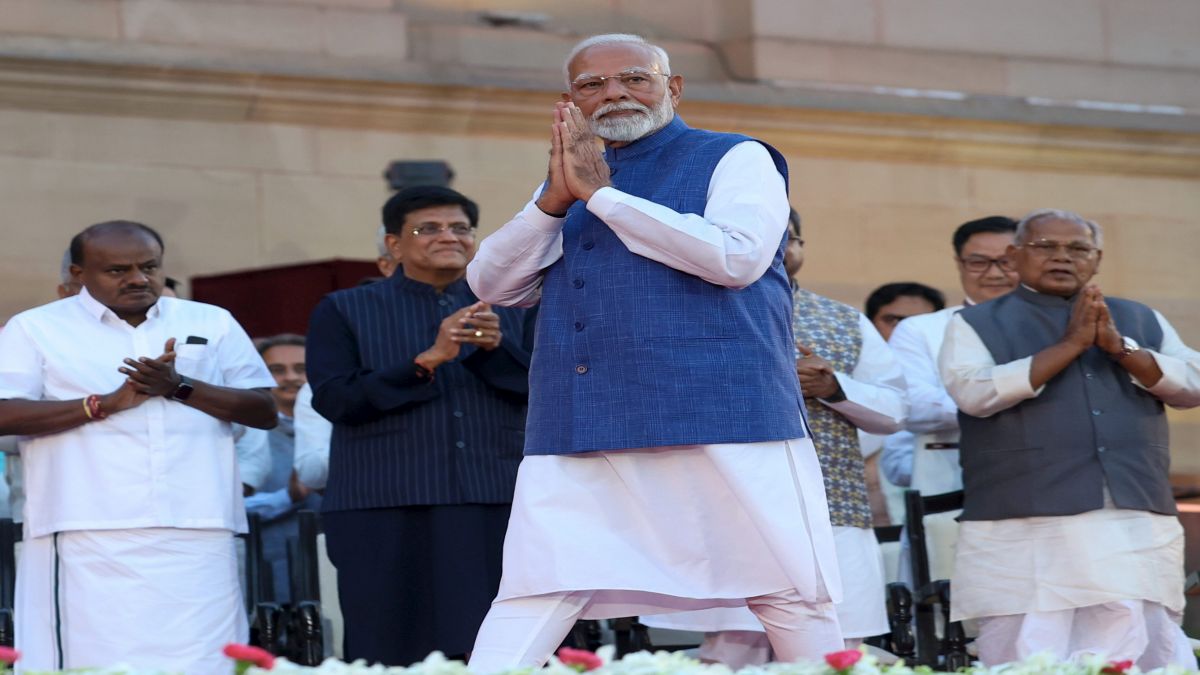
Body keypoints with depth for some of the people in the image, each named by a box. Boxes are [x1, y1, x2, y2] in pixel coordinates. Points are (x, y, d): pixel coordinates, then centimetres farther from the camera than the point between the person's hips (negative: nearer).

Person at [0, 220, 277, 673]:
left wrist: (180, 388, -4)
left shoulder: (213, 324, 17)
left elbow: (264, 411, 10)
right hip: (89, 539, -2)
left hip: (195, 535, 2)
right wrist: (107, 403, -8)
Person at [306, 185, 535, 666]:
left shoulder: (512, 311, 15)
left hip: (495, 511, 2)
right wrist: (426, 361, -14)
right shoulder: (344, 312, 8)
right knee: (396, 656, -4)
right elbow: (334, 400, -4)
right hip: (387, 518, -2)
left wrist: (495, 347, -12)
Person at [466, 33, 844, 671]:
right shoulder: (570, 182, 21)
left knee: (791, 601, -3)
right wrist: (555, 198, -3)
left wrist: (601, 193, -9)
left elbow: (736, 257, -14)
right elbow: (491, 284, 14)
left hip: (722, 426, -4)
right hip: (577, 440, 4)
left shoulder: (736, 159, 4)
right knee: (529, 602, -7)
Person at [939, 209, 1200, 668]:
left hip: (1137, 531, 3)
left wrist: (1119, 347, -6)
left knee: (1145, 664, -1)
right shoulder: (976, 325, 9)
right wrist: (1071, 345, -9)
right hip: (1025, 535, -3)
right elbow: (975, 393, -9)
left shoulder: (1141, 321, 19)